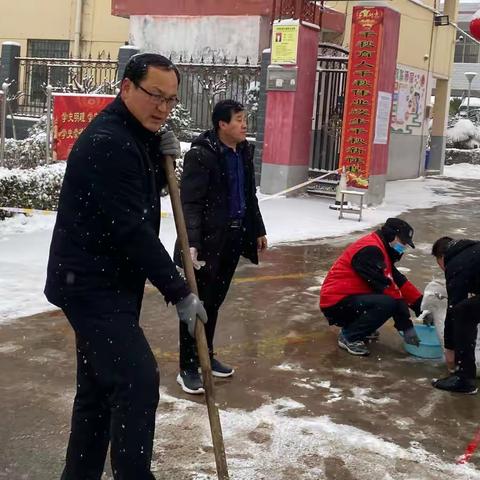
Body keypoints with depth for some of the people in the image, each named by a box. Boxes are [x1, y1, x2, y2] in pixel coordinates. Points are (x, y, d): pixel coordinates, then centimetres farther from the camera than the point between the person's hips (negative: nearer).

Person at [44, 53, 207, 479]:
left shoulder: (134, 136, 12)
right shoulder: (107, 141, -20)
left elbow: (142, 198, 19)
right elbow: (130, 230, -24)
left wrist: (162, 159, 0)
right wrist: (179, 293, -19)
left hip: (104, 283, 10)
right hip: (93, 284, -10)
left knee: (100, 386, 16)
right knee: (139, 381, -14)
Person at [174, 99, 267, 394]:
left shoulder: (245, 152, 9)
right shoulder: (200, 154, -15)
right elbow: (190, 203, -20)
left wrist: (258, 230, 23)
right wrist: (192, 243, -29)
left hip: (233, 237, 7)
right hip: (208, 239, -7)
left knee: (215, 301, 17)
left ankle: (206, 356, 30)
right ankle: (188, 368, 8)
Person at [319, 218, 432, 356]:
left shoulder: (381, 249, 13)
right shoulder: (370, 250, -20)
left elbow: (400, 281, 12)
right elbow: (385, 287, -23)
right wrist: (406, 326, -21)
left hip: (350, 298, 10)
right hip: (336, 304, -10)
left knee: (397, 299, 5)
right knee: (388, 303, -28)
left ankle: (358, 326, 12)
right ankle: (349, 336, -10)